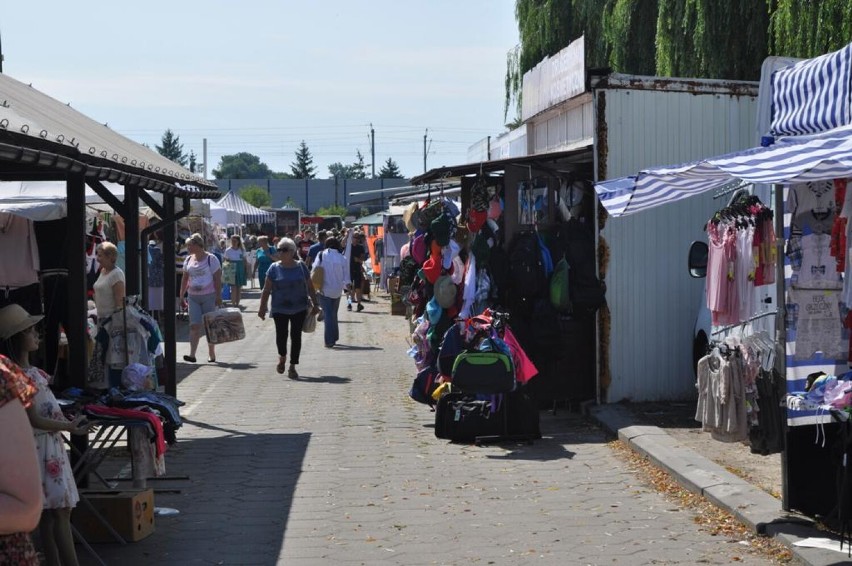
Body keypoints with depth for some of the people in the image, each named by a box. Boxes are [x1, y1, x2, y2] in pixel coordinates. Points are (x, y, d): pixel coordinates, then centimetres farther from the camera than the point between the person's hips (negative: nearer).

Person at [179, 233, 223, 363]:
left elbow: (217, 279, -7)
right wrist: (181, 296, 11)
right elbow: (185, 278, 15)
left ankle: (211, 354, 14)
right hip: (193, 297, 4)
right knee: (194, 325, -6)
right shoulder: (189, 259, 9)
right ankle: (192, 354, -13)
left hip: (209, 296, -4)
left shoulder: (211, 258, -6)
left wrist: (218, 297, -12)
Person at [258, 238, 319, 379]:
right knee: (281, 335, -5)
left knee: (296, 336, 1)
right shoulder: (274, 268, 0)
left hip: (299, 308, 1)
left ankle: (292, 367, 10)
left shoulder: (301, 267, 2)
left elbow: (310, 287, 8)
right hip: (280, 309, -1)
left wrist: (314, 304, 8)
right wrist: (262, 307, -3)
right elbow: (266, 289, 1)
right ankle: (282, 357, 27)